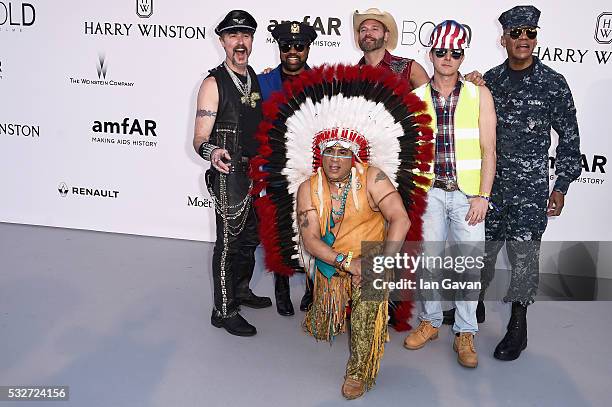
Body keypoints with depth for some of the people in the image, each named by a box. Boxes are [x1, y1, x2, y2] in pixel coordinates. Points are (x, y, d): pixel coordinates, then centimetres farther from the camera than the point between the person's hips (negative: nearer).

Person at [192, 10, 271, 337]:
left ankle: (241, 292, 38)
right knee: (229, 241, 0)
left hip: (256, 172, 7)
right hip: (229, 174, -7)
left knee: (250, 237, 18)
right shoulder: (214, 84, -11)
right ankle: (224, 311, 12)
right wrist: (211, 151, -36)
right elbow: (200, 138, -16)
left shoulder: (257, 79, 9)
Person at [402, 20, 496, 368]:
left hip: (467, 193, -1)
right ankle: (431, 322, 26)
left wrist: (483, 196, -9)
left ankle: (465, 333, 15)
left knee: (469, 262, 1)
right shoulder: (416, 97, 4)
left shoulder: (479, 95, 1)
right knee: (429, 258, 8)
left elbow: (488, 149, -2)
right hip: (430, 192, 2)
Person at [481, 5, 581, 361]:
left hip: (530, 185, -3)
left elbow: (569, 138, 1)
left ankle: (519, 327, 16)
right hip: (487, 181, 3)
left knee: (524, 254, 1)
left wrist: (561, 187, -1)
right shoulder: (490, 80, 5)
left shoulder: (553, 84, -3)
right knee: (482, 249, 11)